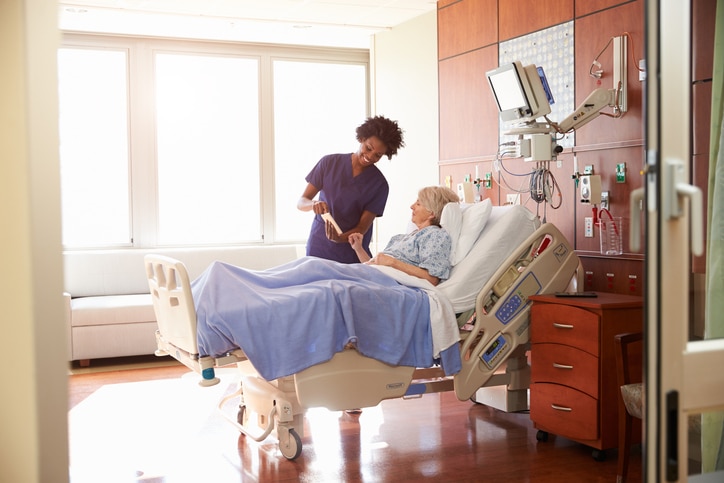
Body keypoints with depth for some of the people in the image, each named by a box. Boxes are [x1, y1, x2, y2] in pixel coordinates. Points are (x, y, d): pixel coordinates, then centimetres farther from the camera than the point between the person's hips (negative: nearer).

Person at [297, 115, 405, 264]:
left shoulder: (379, 184, -4)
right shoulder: (329, 163, 0)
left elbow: (363, 227, -7)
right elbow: (301, 202, 1)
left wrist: (340, 238, -27)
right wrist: (314, 204, -22)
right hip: (318, 250, 1)